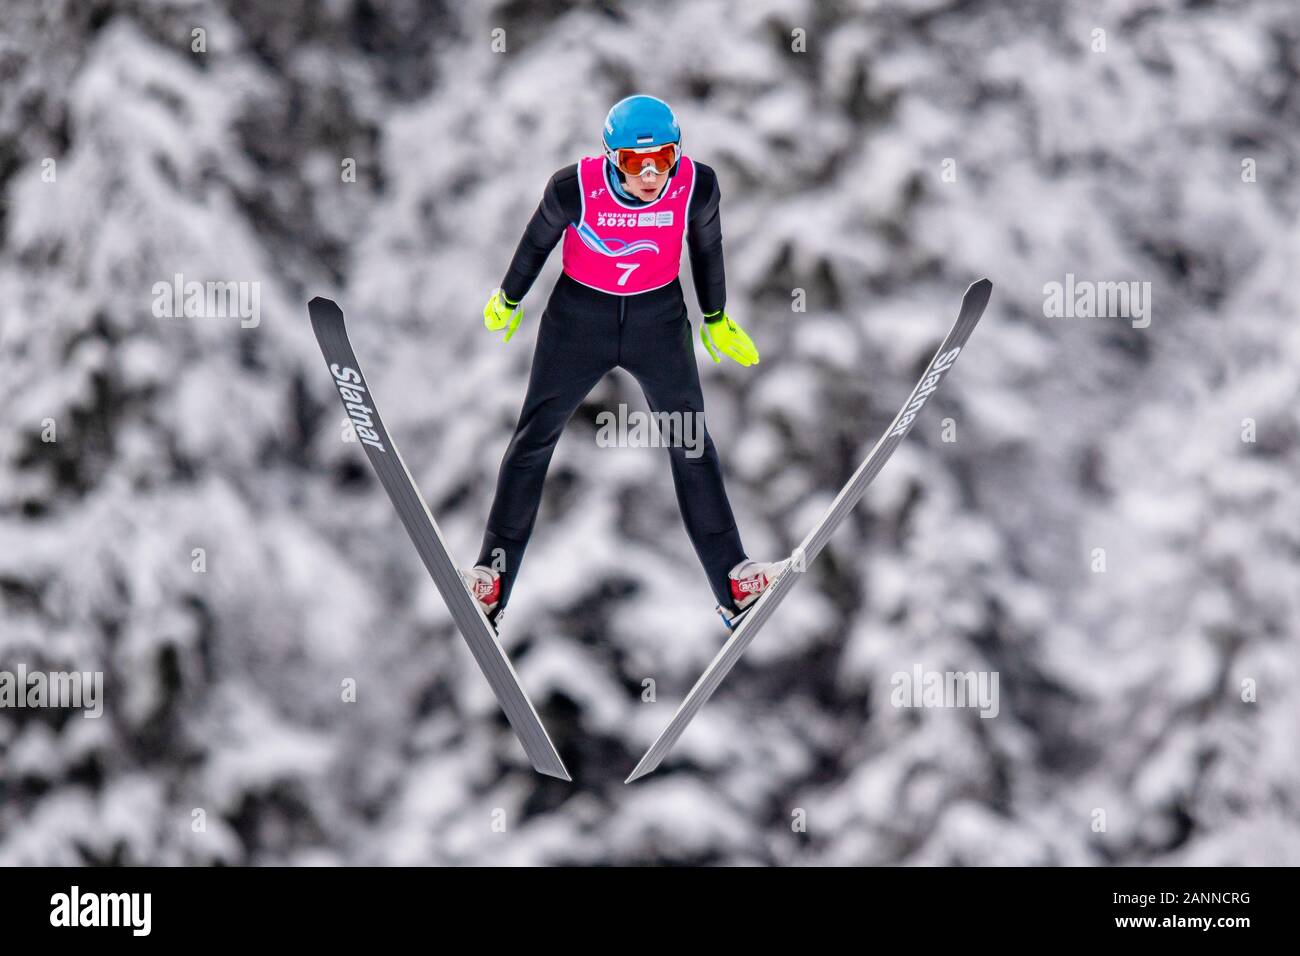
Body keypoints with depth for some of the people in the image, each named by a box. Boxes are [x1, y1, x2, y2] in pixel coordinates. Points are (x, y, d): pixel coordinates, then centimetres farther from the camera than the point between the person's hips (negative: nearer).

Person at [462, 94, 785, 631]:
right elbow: (538, 241, -5)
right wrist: (507, 300, 10)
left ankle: (735, 585, 11)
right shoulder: (575, 189, -26)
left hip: (659, 319, 1)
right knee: (534, 439, 4)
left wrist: (716, 319, 13)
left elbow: (707, 246, 0)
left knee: (691, 444, 4)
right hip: (579, 316, -1)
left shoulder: (696, 186, -21)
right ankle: (492, 579, 14)